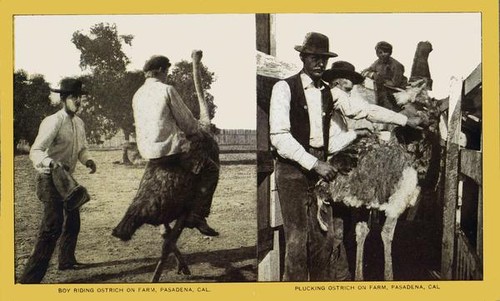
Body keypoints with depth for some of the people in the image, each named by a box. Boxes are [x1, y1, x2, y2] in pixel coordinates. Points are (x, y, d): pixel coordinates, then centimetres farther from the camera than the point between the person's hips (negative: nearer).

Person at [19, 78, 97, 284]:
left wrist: (87, 160, -5)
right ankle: (30, 278, -14)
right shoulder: (53, 122, -19)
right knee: (53, 226, -17)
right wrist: (52, 163, -44)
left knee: (73, 220, 21)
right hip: (50, 179, -9)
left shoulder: (79, 123, 7)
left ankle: (66, 260, 43)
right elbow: (35, 152, -26)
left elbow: (81, 148, 16)